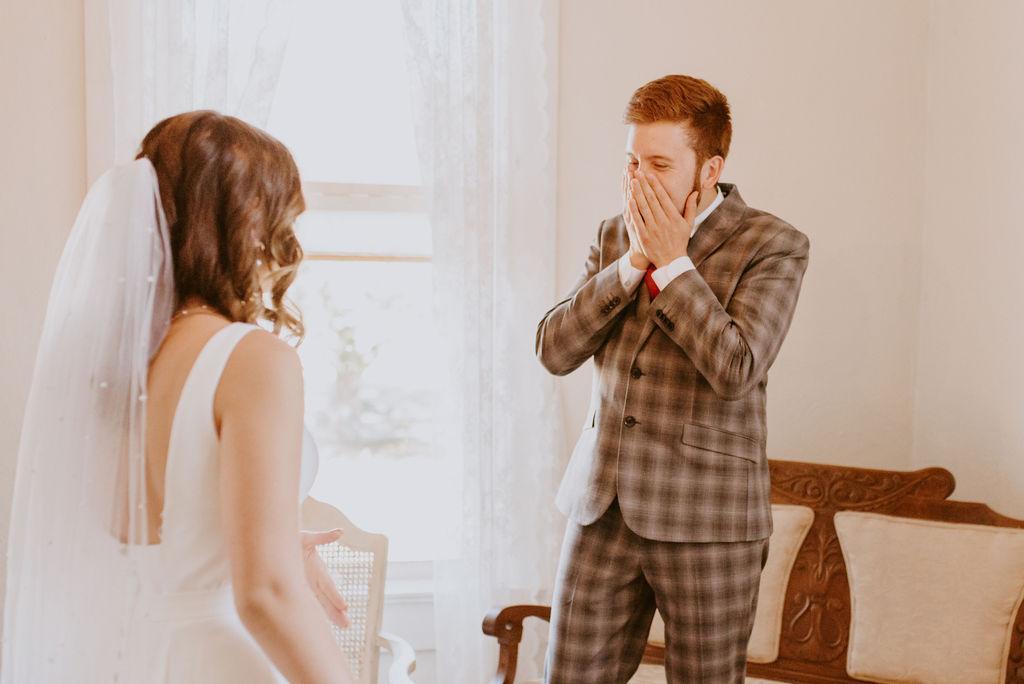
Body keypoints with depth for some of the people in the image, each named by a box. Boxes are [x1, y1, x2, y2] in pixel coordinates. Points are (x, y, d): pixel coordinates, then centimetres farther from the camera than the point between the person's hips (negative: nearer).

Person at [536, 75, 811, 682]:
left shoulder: (773, 245, -7)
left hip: (706, 517, -4)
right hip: (604, 505, 5)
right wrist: (633, 261, -10)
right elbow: (554, 350, -1)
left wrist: (672, 262, -15)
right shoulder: (615, 235, 9)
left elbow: (736, 369, -21)